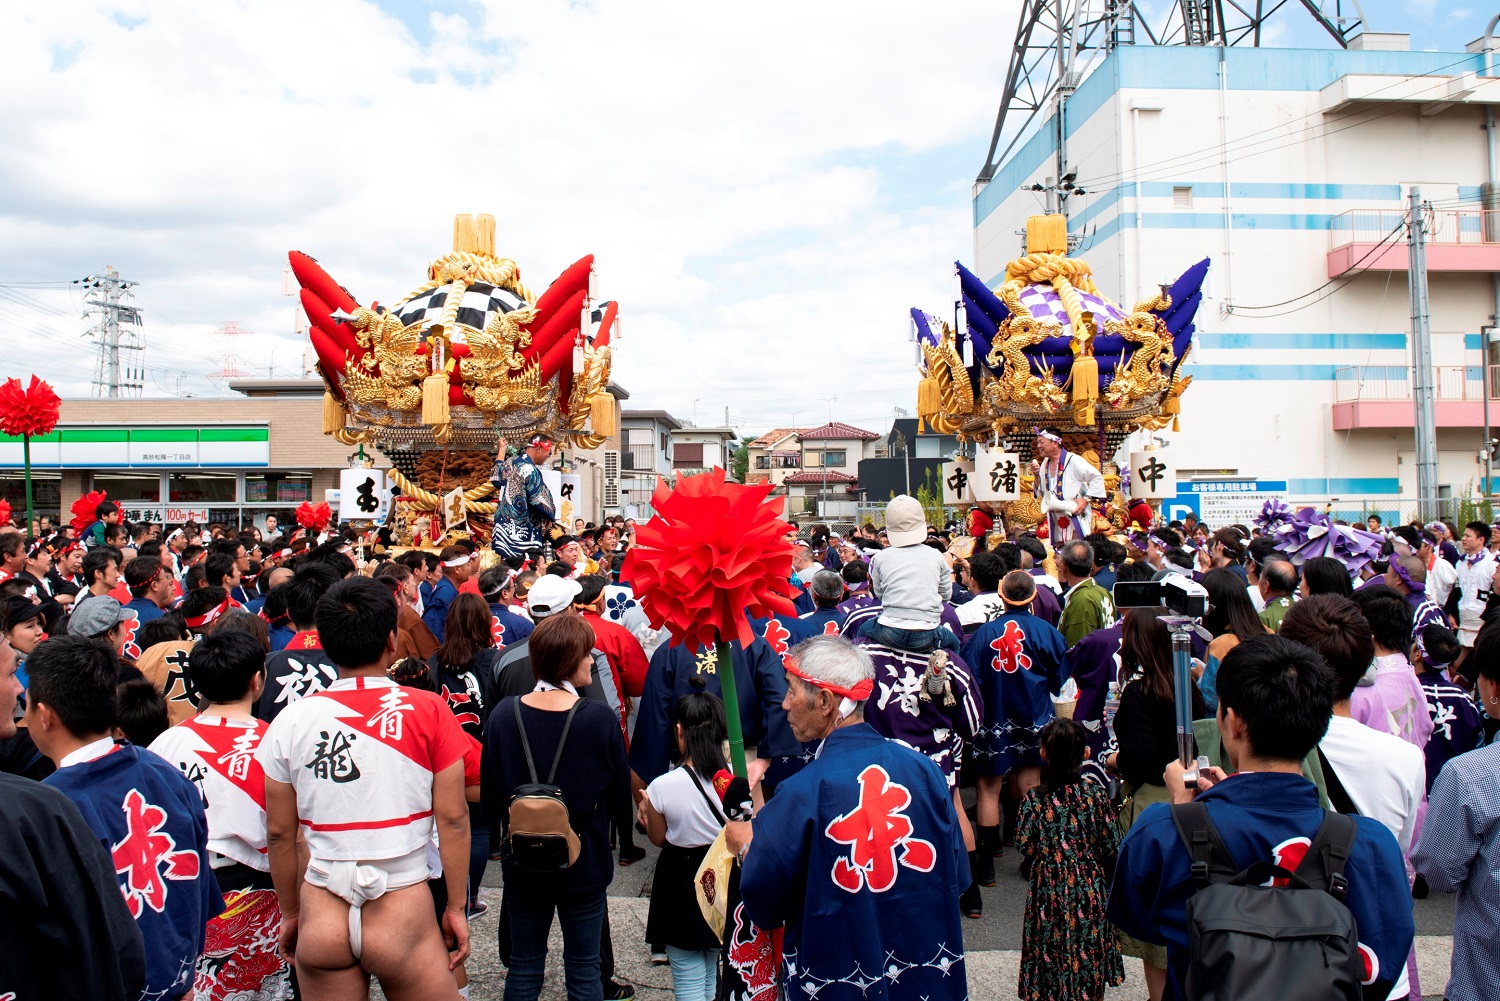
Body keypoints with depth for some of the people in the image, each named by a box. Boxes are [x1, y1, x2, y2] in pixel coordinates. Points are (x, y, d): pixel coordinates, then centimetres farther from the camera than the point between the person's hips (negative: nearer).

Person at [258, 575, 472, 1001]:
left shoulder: (291, 720, -2)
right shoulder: (428, 712, -8)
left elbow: (279, 833, 5)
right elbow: (453, 819, -6)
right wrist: (456, 908, 5)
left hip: (321, 915, 2)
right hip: (404, 915, -2)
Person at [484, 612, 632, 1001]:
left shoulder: (502, 714, -10)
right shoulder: (599, 718, -18)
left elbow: (492, 787, 1)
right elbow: (620, 789, -7)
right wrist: (623, 825, 13)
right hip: (583, 862, -3)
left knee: (524, 969, 18)